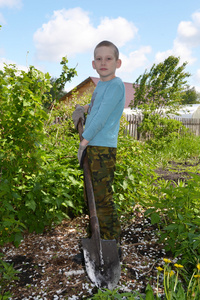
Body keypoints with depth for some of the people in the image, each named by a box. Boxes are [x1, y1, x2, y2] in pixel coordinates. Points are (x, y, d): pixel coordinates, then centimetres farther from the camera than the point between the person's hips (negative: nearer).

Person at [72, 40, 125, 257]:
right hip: (91, 147, 9)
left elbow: (102, 117, -16)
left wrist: (84, 142, -12)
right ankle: (98, 237, 30)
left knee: (103, 199, -5)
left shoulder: (116, 85, -10)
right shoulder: (100, 84, 15)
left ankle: (112, 243, 9)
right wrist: (85, 108, 19)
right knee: (92, 196, 15)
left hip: (104, 149, -9)